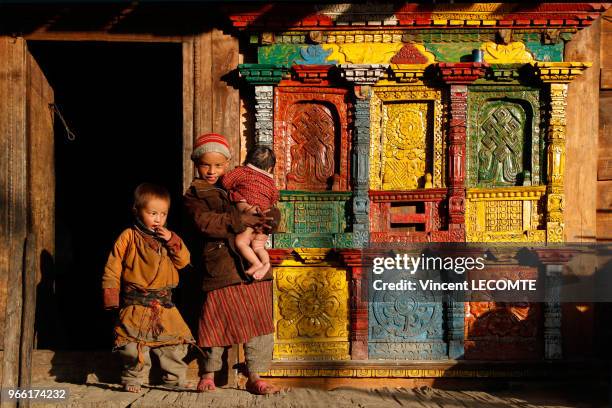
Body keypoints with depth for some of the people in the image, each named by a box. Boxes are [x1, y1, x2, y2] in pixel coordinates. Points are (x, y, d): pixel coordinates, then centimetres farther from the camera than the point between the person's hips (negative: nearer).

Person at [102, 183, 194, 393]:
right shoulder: (128, 237, -4)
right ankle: (132, 379, 12)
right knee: (134, 345, -4)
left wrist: (172, 241, -11)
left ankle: (175, 378, 22)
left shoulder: (169, 238, 9)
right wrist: (111, 296, -8)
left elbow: (183, 261, 2)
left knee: (174, 343, 9)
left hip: (164, 304, 4)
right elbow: (113, 268, -3)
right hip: (136, 304, -4)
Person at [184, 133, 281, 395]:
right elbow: (205, 222, -14)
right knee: (216, 322, 3)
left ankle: (254, 377, 15)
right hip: (219, 268, -4)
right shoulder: (194, 195, 6)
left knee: (258, 323, 4)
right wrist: (241, 220, -17)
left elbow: (273, 212, 17)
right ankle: (209, 373, 24)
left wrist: (265, 218, -7)